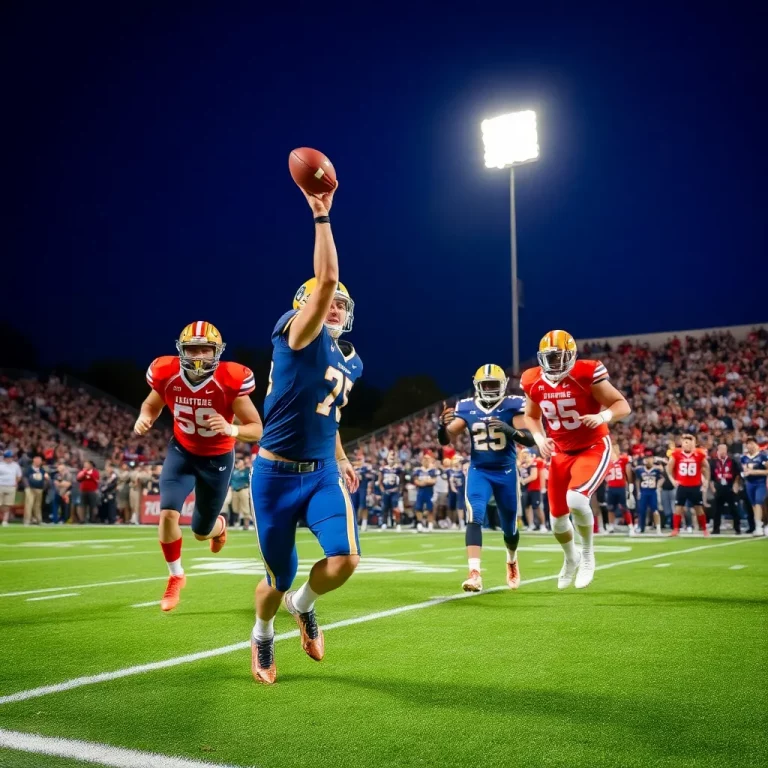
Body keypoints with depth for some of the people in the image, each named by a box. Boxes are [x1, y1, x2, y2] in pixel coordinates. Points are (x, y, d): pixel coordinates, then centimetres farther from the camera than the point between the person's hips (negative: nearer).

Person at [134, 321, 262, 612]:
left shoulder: (230, 381, -27)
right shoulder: (167, 375, -18)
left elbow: (257, 430, -21)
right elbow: (151, 404, 4)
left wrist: (231, 429, -42)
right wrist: (144, 418, -20)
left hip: (217, 457, -2)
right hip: (182, 451, 2)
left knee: (201, 532, 9)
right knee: (168, 513, -21)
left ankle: (219, 524, 51)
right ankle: (176, 576, 6)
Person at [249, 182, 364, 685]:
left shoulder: (350, 362, 10)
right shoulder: (298, 338, -11)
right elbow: (326, 280, -26)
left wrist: (341, 460, 24)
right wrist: (321, 217, -26)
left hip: (323, 474, 5)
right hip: (275, 475, -5)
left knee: (345, 559, -14)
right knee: (280, 578, 6)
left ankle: (304, 603, 22)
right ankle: (263, 636, 41)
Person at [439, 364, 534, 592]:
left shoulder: (512, 405, -10)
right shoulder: (466, 408, -4)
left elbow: (530, 439, -17)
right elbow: (444, 440, -4)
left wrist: (509, 429, -35)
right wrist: (443, 425, -26)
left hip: (506, 472, 0)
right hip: (479, 471, 0)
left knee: (510, 527, 14)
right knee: (475, 518, -22)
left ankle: (512, 561, 46)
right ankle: (475, 574, -27)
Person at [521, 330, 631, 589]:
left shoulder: (587, 375, -20)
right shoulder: (534, 383, -6)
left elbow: (623, 406, -14)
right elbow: (531, 416, 13)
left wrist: (602, 416, -34)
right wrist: (539, 438, -6)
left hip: (593, 449, -5)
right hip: (561, 453, 5)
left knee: (576, 500, -29)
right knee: (557, 519, 8)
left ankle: (587, 553, 0)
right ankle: (571, 559, 42)